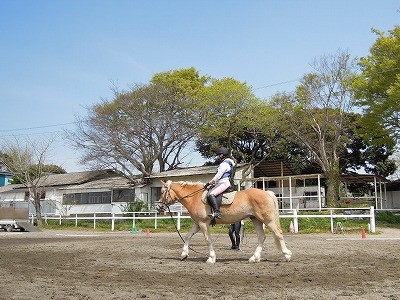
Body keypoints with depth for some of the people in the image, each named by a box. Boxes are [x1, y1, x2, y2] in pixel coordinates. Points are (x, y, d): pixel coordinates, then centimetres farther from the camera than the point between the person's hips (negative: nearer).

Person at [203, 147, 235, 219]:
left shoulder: (224, 164, -9)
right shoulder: (225, 163, 24)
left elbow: (218, 176, -15)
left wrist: (208, 183, -11)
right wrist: (213, 183, 19)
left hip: (224, 183, -12)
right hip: (221, 183, 12)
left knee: (211, 194, -28)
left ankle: (217, 212, -37)